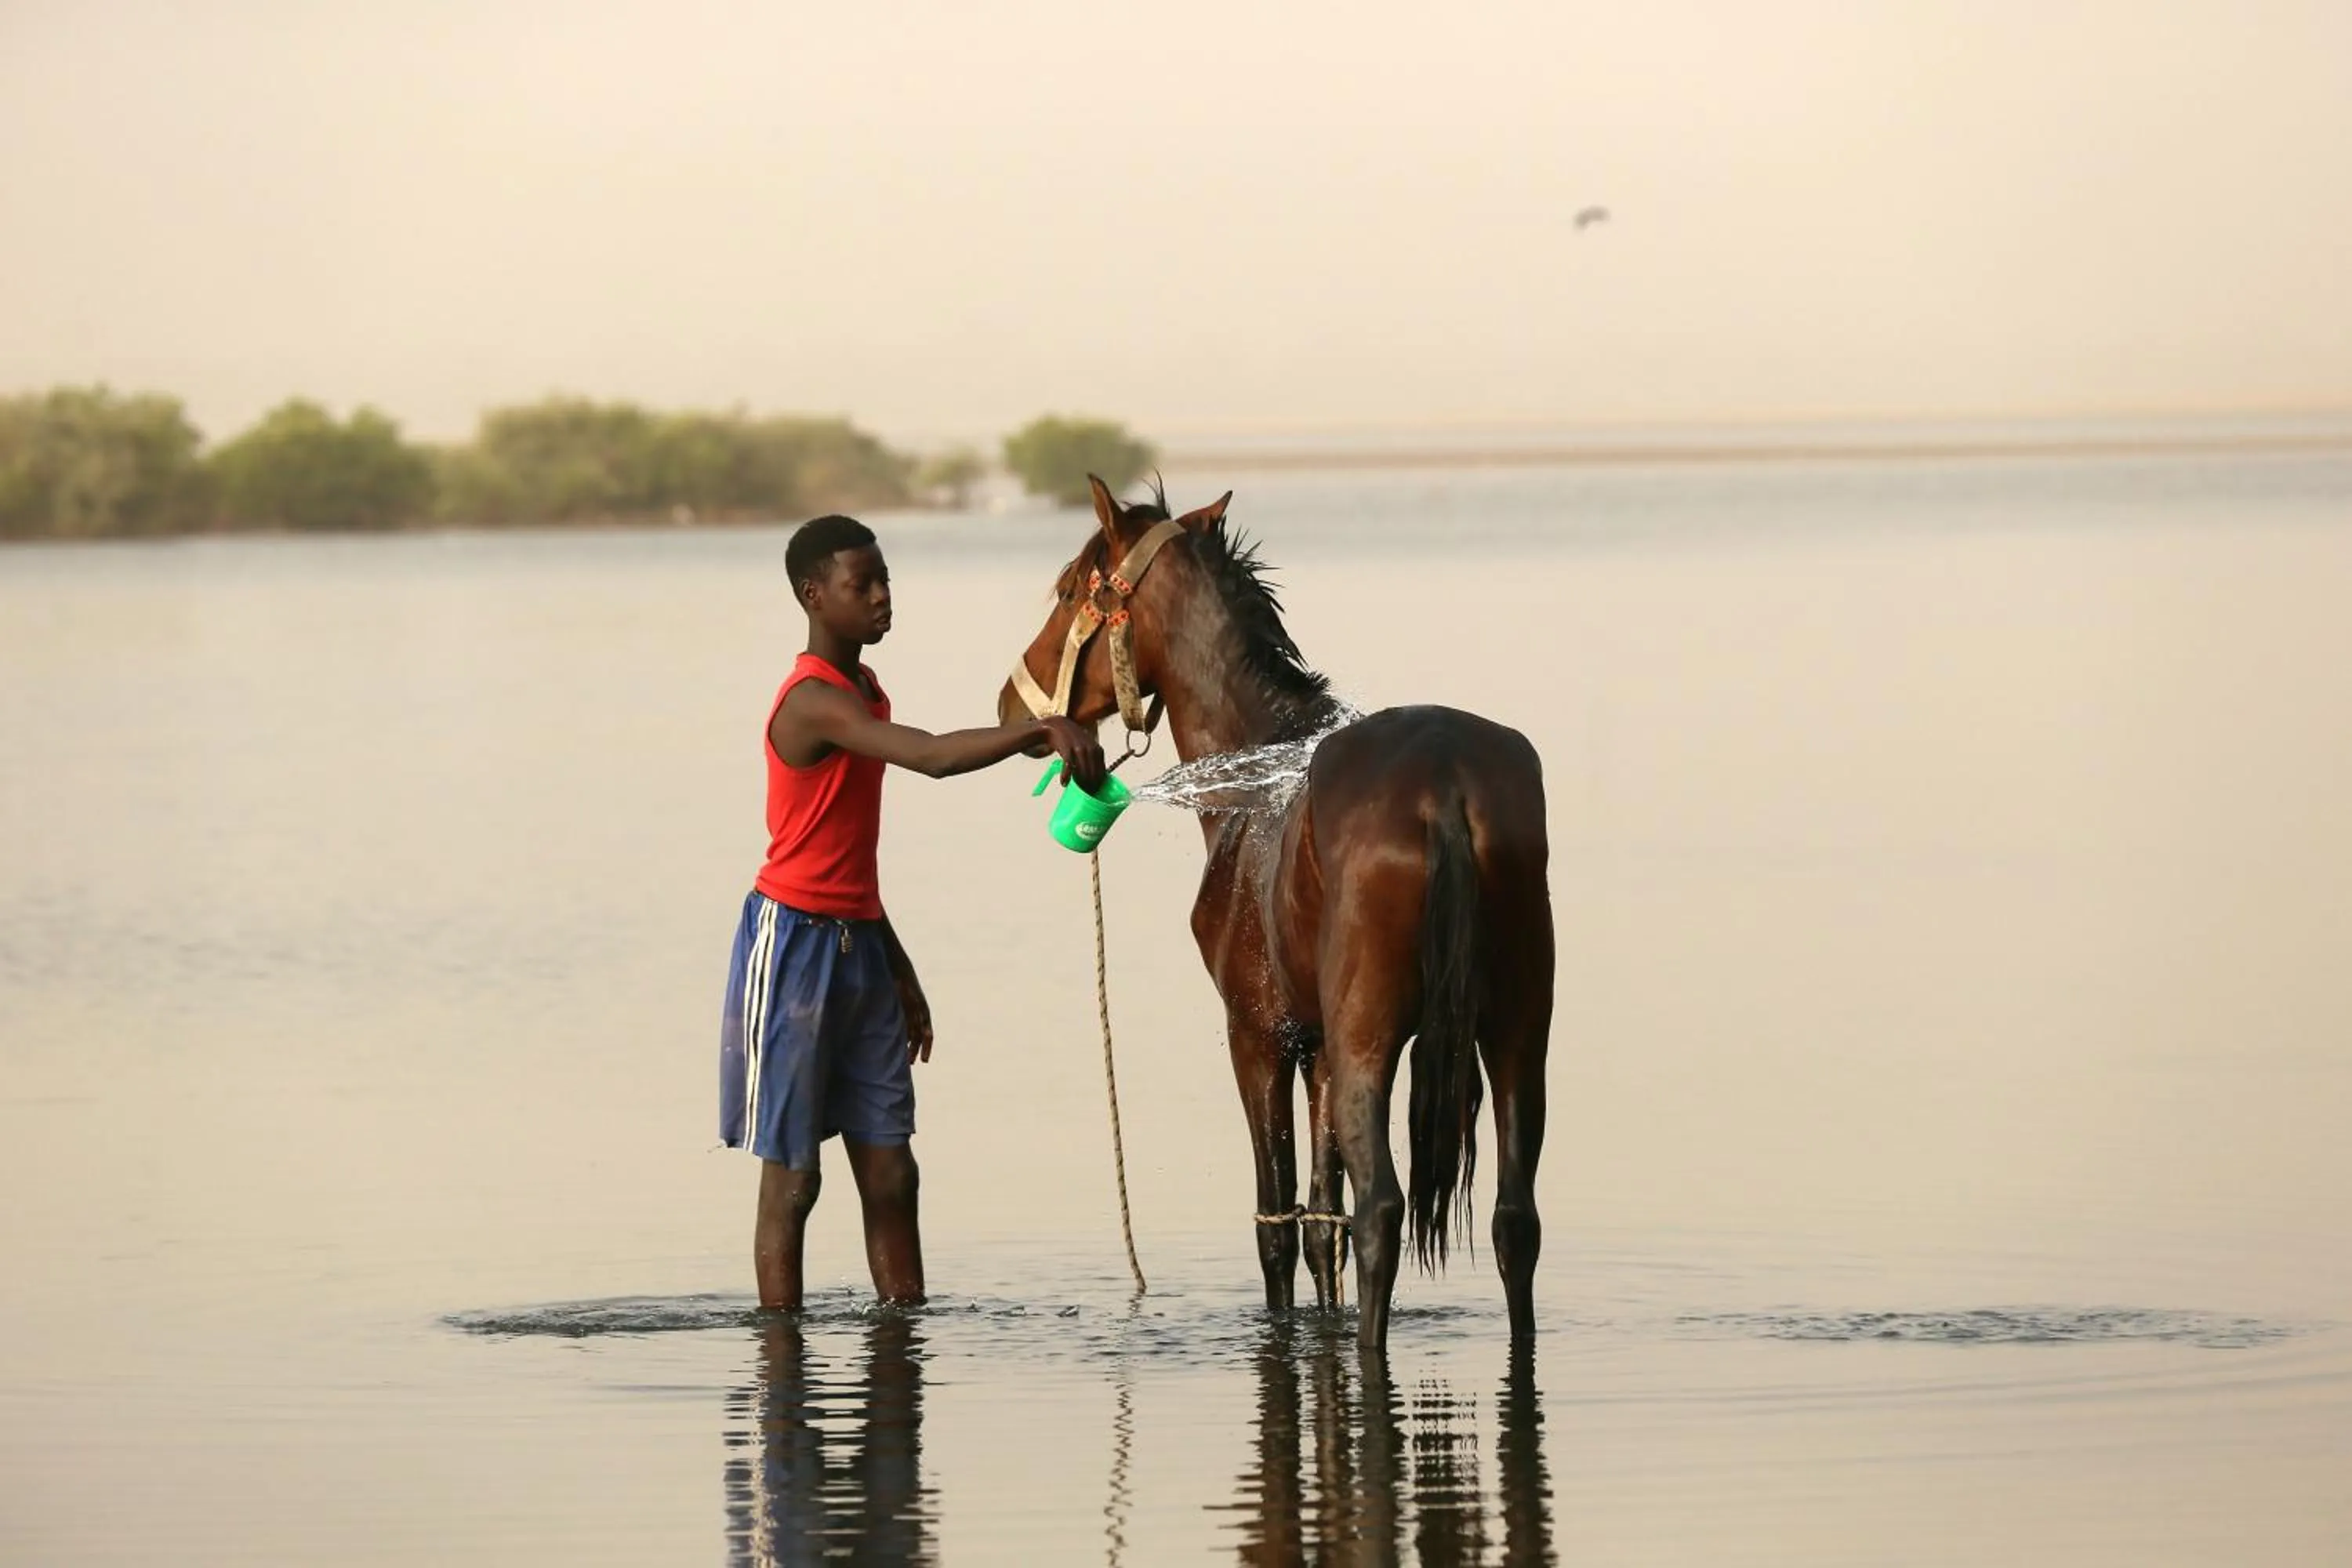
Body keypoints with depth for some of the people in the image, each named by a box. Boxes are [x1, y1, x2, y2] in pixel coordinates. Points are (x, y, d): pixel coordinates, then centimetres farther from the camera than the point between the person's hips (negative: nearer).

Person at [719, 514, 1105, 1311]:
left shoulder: (863, 693, 14)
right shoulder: (814, 701, -17)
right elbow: (934, 756, -34)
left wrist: (899, 969, 22)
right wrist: (1041, 729, -43)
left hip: (859, 946, 9)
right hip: (795, 943, -9)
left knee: (890, 1173, 5)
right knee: (791, 1177, -4)